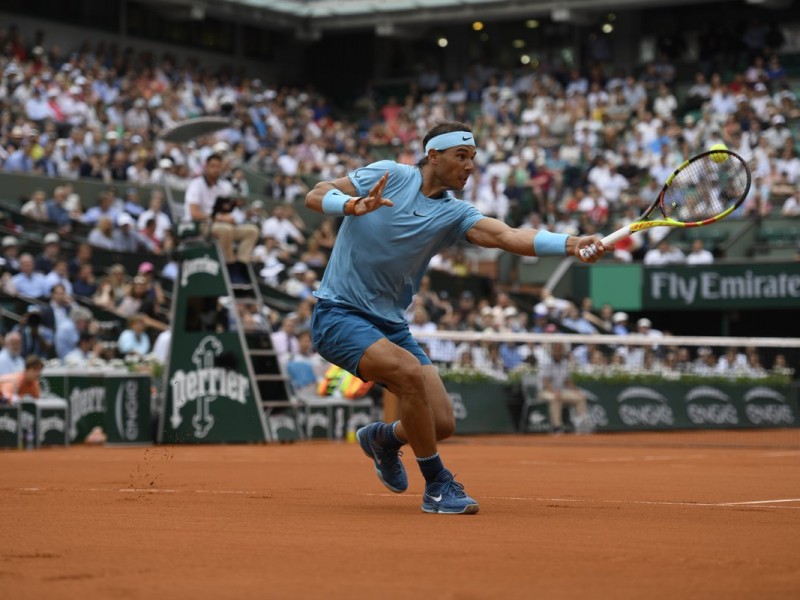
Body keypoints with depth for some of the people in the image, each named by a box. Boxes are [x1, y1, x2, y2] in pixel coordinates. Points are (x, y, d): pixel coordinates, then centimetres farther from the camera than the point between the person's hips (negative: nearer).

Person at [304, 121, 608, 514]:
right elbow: (315, 196, -9)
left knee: (441, 424, -4)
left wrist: (571, 244, -36)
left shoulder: (454, 213, -2)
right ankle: (437, 485, -15)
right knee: (409, 372, -31)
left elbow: (506, 236, -20)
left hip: (390, 323, 5)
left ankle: (381, 438, 31)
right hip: (339, 314, -5)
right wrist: (352, 205, -32)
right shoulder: (388, 175, -8)